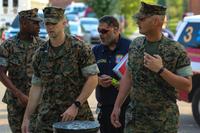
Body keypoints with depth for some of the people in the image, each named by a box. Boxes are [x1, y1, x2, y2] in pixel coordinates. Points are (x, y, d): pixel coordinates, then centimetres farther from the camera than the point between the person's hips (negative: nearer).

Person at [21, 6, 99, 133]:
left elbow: (93, 79, -8)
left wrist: (76, 106, -14)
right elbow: (36, 87, 11)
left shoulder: (80, 48, -6)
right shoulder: (41, 54, 8)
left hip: (77, 117, -4)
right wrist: (26, 117, 7)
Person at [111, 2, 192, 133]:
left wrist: (161, 70, -22)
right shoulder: (135, 44, 4)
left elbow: (187, 86, -12)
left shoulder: (176, 50, -11)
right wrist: (117, 106, 9)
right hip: (135, 117, 4)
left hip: (165, 121, -4)